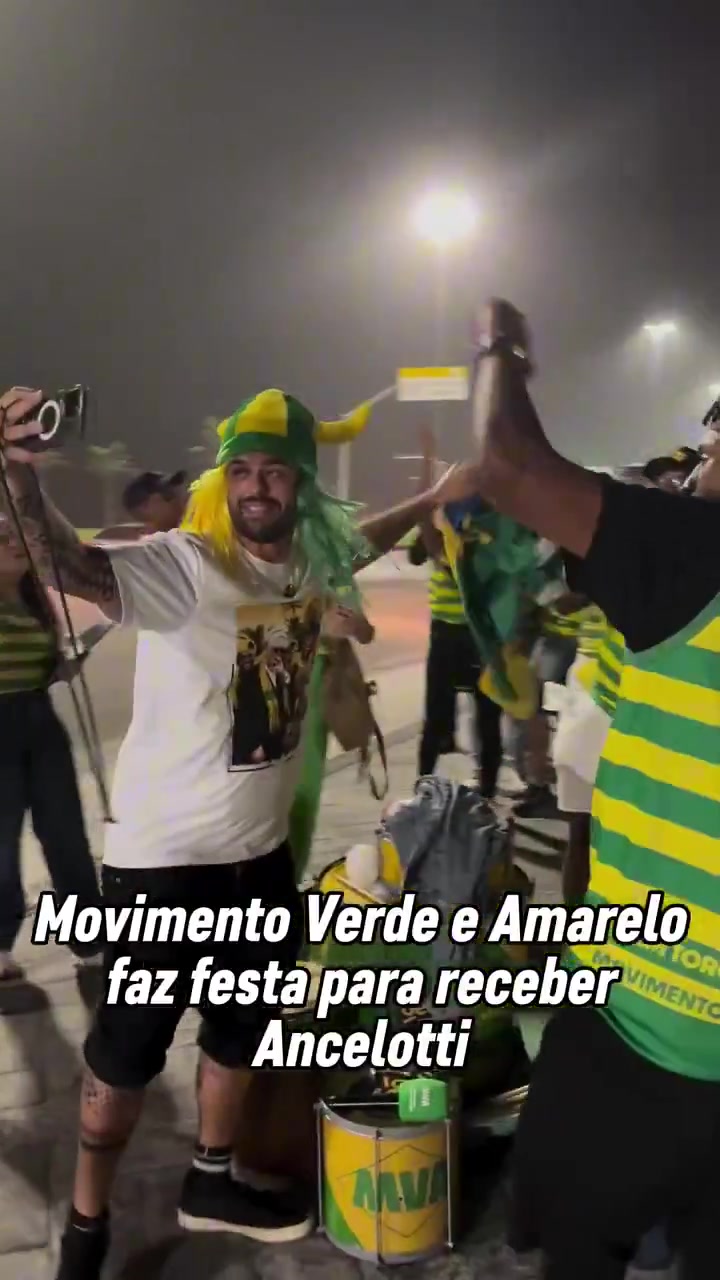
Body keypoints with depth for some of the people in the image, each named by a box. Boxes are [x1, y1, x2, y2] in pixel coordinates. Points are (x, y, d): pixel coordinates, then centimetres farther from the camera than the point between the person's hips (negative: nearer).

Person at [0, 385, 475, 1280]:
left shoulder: (310, 560, -1)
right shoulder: (184, 563, -23)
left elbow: (362, 539, 24)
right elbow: (74, 567, -42)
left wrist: (438, 497, 29)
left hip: (261, 846, 7)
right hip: (165, 854, -7)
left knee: (244, 1027, 22)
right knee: (128, 1049, 6)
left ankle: (210, 1182, 45)